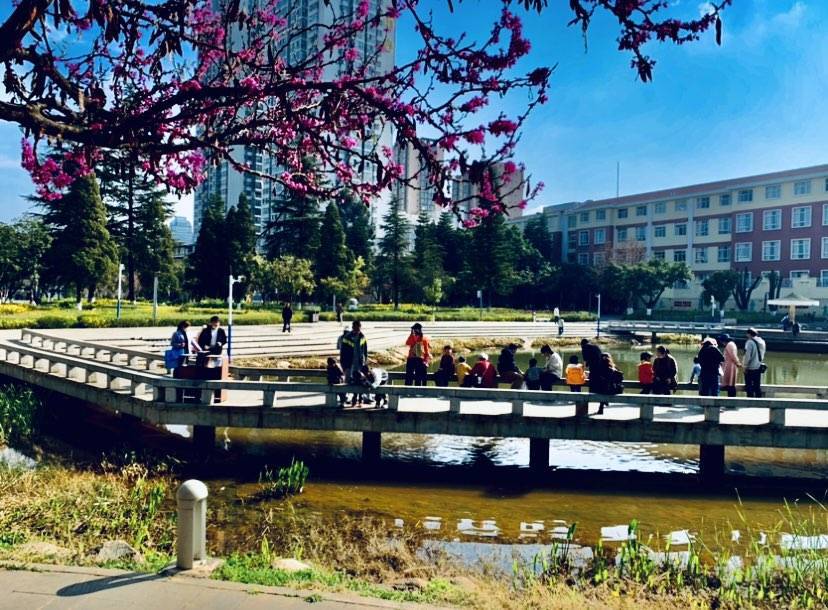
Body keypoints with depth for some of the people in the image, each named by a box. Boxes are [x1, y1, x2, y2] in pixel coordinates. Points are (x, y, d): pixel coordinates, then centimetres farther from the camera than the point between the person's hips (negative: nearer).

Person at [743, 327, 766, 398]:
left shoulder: (750, 342, -16)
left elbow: (748, 355, -17)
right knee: (757, 386, 13)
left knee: (749, 387, 0)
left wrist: (745, 366, -10)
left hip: (751, 368, -7)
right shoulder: (762, 342, 7)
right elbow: (762, 355, 13)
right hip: (759, 367, 7)